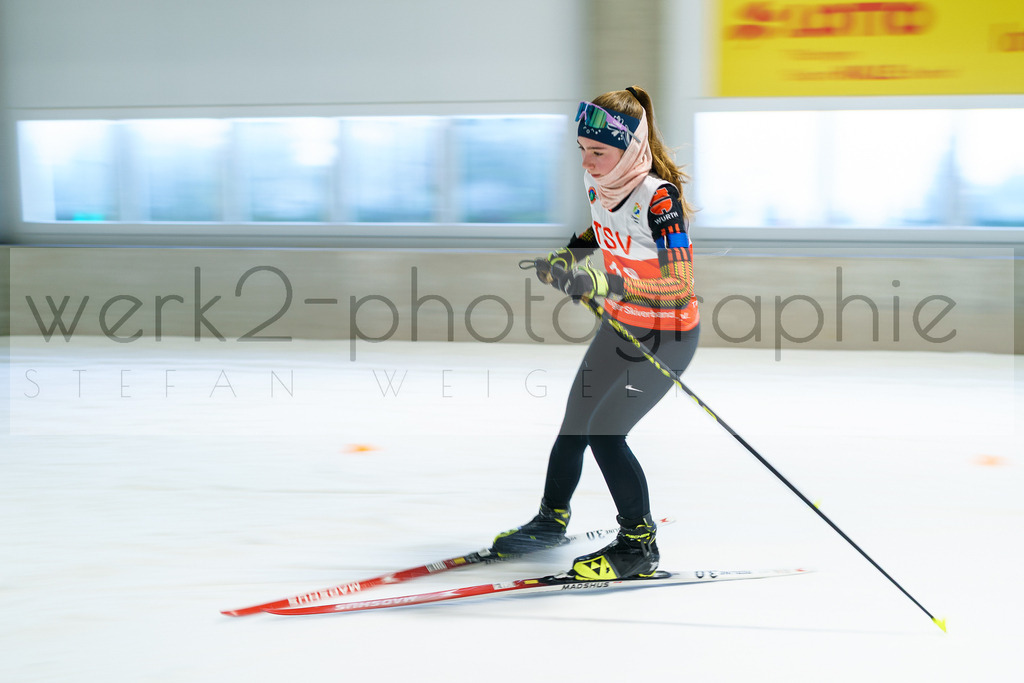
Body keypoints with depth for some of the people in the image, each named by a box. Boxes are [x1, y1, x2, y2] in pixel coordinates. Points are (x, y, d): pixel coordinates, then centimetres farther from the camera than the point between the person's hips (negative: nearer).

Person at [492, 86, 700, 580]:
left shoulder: (659, 196, -29)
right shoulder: (598, 181, -5)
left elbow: (680, 283, -35)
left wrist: (607, 283, -43)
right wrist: (570, 255, 1)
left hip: (667, 336, -8)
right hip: (620, 325, 8)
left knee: (605, 433, -12)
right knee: (576, 421, 15)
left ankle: (639, 544, 5)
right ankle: (552, 520, 37)